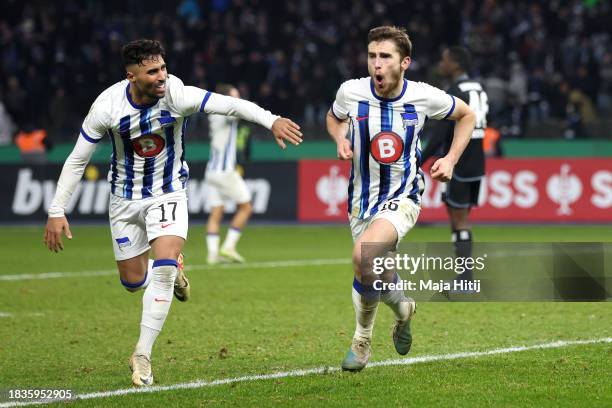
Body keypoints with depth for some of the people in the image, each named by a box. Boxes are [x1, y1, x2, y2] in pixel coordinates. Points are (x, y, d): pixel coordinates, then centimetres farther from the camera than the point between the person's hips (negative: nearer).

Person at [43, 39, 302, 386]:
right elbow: (77, 161, -10)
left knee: (164, 268, -22)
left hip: (169, 194, -2)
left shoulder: (177, 95, -24)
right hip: (125, 198, 2)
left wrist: (271, 120, -52)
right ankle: (172, 269, 46)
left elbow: (229, 105, -36)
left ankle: (143, 355, -12)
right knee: (134, 280, 9)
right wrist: (57, 211, -13)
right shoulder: (107, 107, -20)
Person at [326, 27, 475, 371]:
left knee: (363, 256, -29)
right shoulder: (351, 92, -9)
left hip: (402, 197, -4)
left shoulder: (424, 97, -13)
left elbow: (466, 115, 8)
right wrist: (341, 139, -6)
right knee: (376, 274, 14)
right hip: (362, 197, 4)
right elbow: (335, 118, 16)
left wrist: (451, 159, -2)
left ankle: (363, 339, -5)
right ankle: (402, 306, 48)